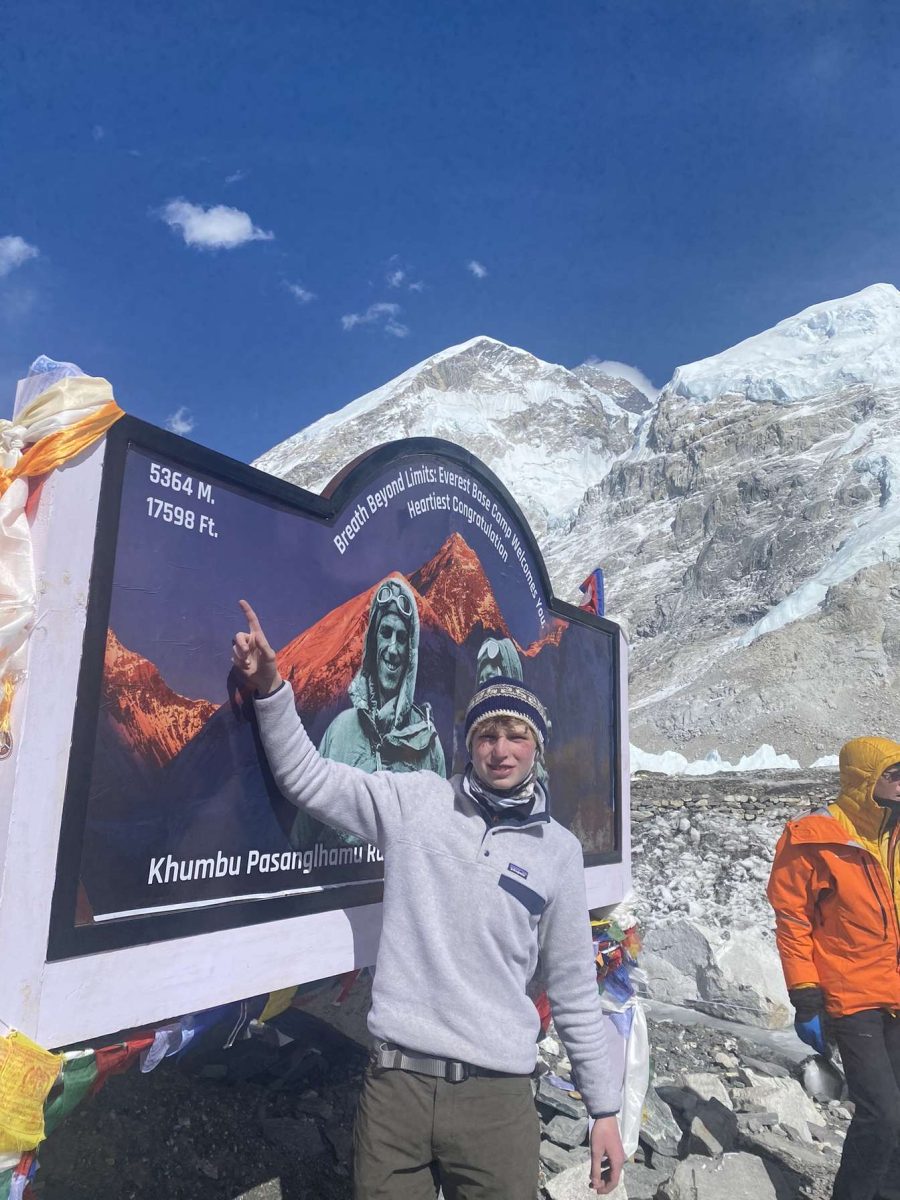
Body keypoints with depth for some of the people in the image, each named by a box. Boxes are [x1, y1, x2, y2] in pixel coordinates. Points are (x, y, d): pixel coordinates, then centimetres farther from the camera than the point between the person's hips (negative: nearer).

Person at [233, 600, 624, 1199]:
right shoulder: (415, 801, 0)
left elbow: (575, 989, 8)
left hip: (497, 1095, 1)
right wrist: (270, 687, -17)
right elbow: (308, 778, -3)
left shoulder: (559, 849, 3)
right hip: (394, 1086, 0)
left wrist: (604, 1109, 10)